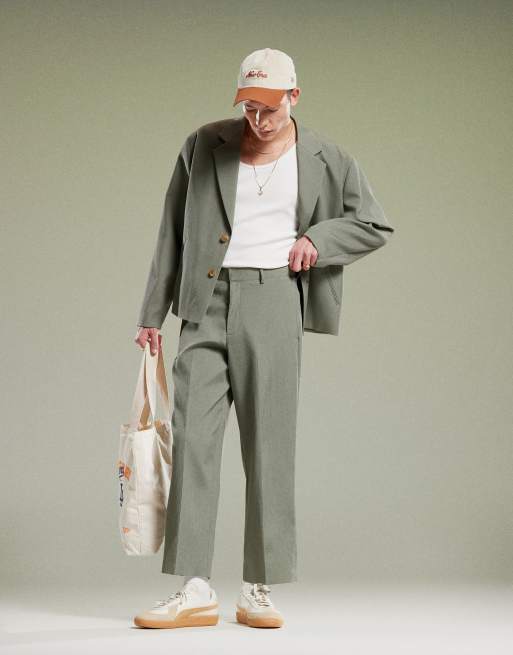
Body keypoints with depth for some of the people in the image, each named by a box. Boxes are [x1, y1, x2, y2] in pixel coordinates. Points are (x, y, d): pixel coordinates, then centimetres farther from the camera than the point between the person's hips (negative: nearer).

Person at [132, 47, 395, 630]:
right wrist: (153, 312, 10)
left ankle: (258, 591, 6)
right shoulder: (205, 145, 8)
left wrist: (318, 238, -2)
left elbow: (375, 226, 15)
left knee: (269, 443, -2)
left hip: (272, 300, -1)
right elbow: (172, 232, 12)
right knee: (193, 436, -8)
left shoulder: (325, 160, 6)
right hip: (206, 302, 1)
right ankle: (195, 590, -6)